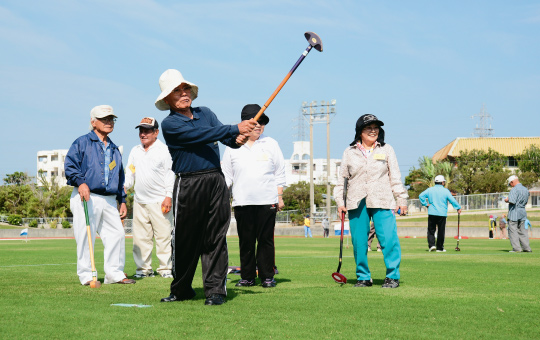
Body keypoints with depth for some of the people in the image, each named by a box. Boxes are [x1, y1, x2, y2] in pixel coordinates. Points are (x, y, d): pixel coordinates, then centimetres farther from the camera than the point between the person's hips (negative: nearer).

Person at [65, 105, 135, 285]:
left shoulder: (114, 149, 22)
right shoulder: (82, 142, 3)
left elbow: (120, 177, 26)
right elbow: (70, 165, -5)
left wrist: (122, 200, 20)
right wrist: (80, 182, -20)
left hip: (109, 201, 6)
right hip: (86, 198, -6)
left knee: (117, 235, 2)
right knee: (85, 237, -6)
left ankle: (114, 274, 10)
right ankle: (86, 275, 2)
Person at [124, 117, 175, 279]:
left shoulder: (164, 150, 0)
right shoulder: (135, 151, 17)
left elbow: (170, 175, -3)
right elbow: (130, 173, 21)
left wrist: (169, 197, -11)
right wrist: (124, 186, 2)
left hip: (159, 201, -5)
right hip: (139, 201, 5)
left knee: (163, 235, -5)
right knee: (140, 237, 5)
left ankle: (165, 268, 1)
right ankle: (143, 268, 12)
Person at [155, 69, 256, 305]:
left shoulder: (205, 113, 16)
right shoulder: (170, 124, -2)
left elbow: (225, 136, 4)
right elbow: (200, 135, -16)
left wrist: (237, 140, -20)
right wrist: (235, 129, -20)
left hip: (216, 181, 4)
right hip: (188, 185, -4)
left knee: (215, 238, 1)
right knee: (185, 240, 2)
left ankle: (215, 289, 4)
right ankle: (181, 290, 18)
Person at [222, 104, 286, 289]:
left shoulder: (271, 144, 10)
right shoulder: (232, 147, 9)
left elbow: (279, 173, 12)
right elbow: (227, 175, 12)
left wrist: (280, 197, 7)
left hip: (267, 202, 0)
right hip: (242, 202, 0)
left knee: (266, 240, 0)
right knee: (245, 241, 2)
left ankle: (267, 276, 7)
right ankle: (247, 277, 11)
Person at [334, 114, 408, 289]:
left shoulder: (386, 150, 12)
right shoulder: (349, 153, 13)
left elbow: (395, 176, 11)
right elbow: (342, 178, 14)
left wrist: (401, 199, 5)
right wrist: (339, 201, 6)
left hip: (382, 202, -1)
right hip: (356, 203, 1)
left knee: (388, 239, -9)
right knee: (359, 242, 1)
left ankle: (392, 276, -1)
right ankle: (363, 277, 12)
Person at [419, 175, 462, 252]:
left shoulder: (430, 190, 5)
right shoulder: (445, 191, -1)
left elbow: (421, 196, -5)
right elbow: (452, 200, -4)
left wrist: (426, 204, 0)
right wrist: (458, 208, 6)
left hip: (432, 213, 1)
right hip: (442, 214, -1)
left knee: (431, 230, 7)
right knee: (441, 231, 6)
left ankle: (431, 245, -9)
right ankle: (440, 248, 9)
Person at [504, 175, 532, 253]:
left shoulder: (515, 189, -15)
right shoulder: (525, 190, 12)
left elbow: (512, 201, -24)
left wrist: (507, 200, -4)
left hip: (514, 212, -8)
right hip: (522, 212, 8)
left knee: (512, 230, -2)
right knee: (522, 230, 13)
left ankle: (516, 248, -6)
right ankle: (526, 248, 11)